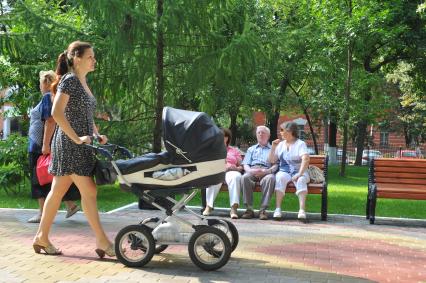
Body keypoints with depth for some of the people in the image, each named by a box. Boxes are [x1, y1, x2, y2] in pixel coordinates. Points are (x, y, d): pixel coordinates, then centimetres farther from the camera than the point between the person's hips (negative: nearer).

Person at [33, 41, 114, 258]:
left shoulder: (83, 83, 17)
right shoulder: (69, 80, -10)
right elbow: (56, 112, -20)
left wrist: (97, 135, 10)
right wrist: (77, 138, -21)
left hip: (81, 146, 9)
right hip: (70, 145, -9)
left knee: (57, 191, 12)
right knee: (89, 191, -8)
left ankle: (42, 237, 19)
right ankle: (102, 241, -4)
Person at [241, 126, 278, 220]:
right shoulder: (251, 149, 33)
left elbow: (275, 165, 9)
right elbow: (245, 165, 19)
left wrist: (266, 171, -14)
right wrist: (250, 170, -7)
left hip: (267, 172, -2)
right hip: (252, 171, 2)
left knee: (270, 178, -38)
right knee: (245, 177, -34)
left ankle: (263, 209, -37)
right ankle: (249, 208, -32)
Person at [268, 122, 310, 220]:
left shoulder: (300, 144, 1)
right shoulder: (281, 144, 17)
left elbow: (305, 159, -15)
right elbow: (272, 160, 15)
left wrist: (299, 174, -27)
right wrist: (273, 147, 2)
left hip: (298, 172, -2)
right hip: (284, 171, 2)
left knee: (301, 180, -36)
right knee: (280, 178, -32)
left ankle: (302, 209, -46)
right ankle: (277, 209, -41)